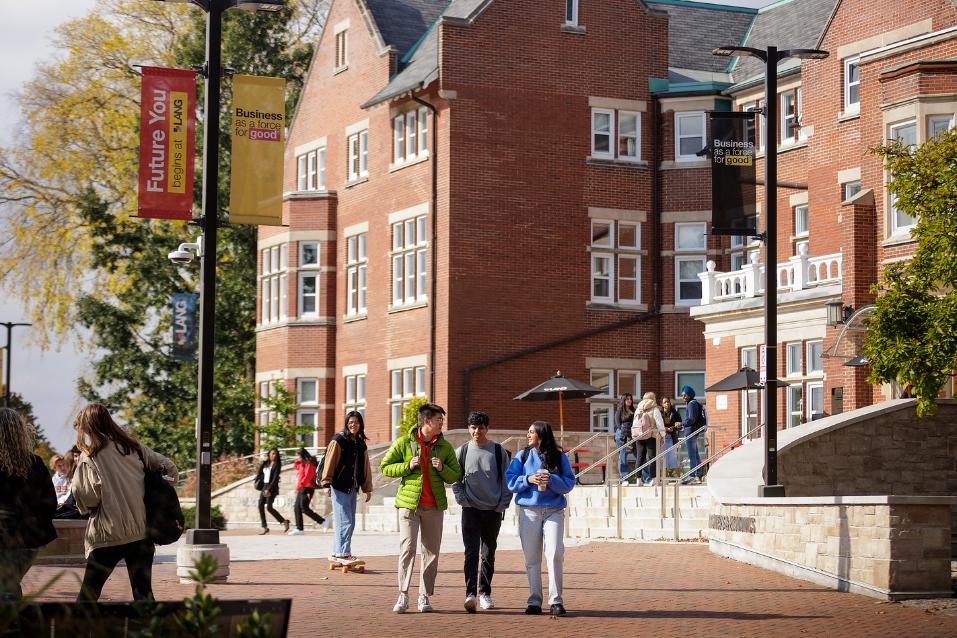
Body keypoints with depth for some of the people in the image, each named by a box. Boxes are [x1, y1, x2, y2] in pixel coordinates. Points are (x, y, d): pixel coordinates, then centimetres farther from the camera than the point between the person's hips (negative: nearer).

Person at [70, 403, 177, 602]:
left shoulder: (89, 457, -7)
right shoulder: (133, 448, 8)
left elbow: (87, 499, -14)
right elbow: (170, 469, 9)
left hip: (108, 535, -4)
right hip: (142, 532, 4)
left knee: (88, 593, 6)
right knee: (143, 593, 7)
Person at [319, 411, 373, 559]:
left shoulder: (361, 444, 14)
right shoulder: (338, 440, -5)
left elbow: (366, 467, 18)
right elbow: (330, 462, -10)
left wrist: (367, 488, 17)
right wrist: (327, 482, -15)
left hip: (353, 488, 7)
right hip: (339, 486, -7)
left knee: (350, 522, 9)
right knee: (345, 521, -10)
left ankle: (337, 552, 16)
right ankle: (343, 553, -8)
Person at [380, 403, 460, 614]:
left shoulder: (445, 446, 8)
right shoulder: (404, 443, 0)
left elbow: (455, 476, 11)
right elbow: (385, 467, 4)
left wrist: (442, 468, -9)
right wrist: (407, 466, -11)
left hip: (434, 506, 3)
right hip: (409, 503, -3)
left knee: (431, 552, 4)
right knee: (407, 548, -10)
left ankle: (424, 596, 12)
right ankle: (403, 595, -5)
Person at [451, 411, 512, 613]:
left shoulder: (499, 452, 2)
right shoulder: (462, 452, 3)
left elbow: (507, 480, 4)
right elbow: (455, 480, 7)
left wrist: (502, 505, -4)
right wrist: (462, 500, -5)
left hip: (494, 511, 1)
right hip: (471, 510, -1)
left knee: (489, 554, 10)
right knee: (471, 552, -12)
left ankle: (485, 593, 20)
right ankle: (470, 594, -20)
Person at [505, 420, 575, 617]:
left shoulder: (559, 457, 5)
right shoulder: (522, 456, 9)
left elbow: (569, 483, 0)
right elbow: (510, 481, 3)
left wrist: (551, 480, -16)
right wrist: (528, 479, -13)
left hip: (554, 511, -2)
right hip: (529, 511, 2)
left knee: (555, 553, -13)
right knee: (531, 557, 3)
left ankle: (556, 601, -9)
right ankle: (534, 601, 10)